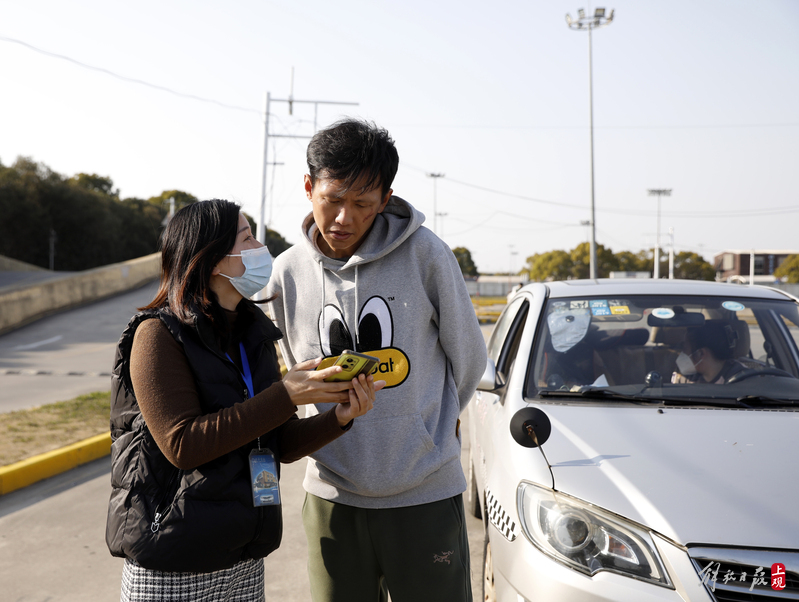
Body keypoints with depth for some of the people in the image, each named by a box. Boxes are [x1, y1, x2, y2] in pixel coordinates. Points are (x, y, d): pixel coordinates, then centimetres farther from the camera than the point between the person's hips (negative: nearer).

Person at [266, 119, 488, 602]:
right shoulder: (289, 272, -1)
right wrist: (346, 429, 9)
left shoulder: (424, 253, -10)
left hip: (426, 494, -2)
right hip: (333, 496, 2)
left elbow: (469, 359, 3)